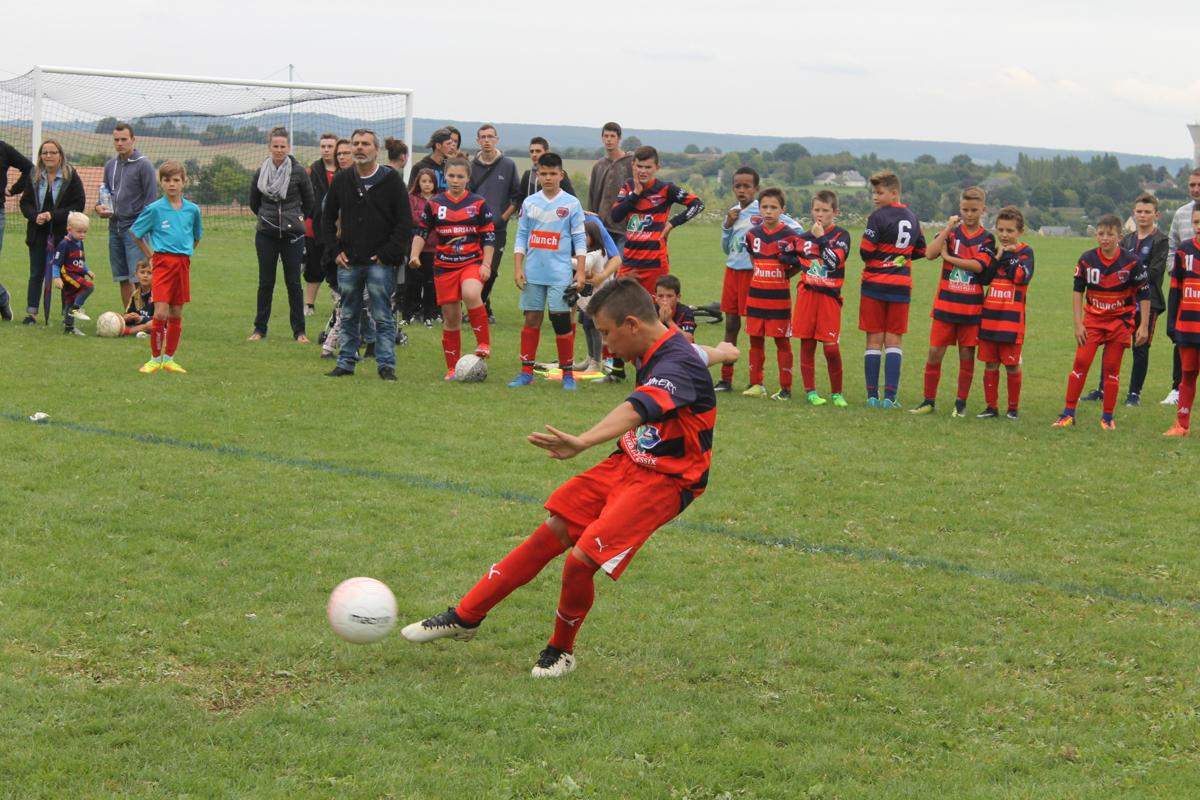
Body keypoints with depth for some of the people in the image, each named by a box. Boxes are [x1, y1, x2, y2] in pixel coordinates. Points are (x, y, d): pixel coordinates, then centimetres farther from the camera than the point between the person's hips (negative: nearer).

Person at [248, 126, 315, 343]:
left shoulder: (298, 172, -4)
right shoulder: (261, 172, 2)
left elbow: (309, 202, 8)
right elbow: (253, 202, 17)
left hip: (292, 235, -2)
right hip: (266, 235, 2)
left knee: (293, 282, 0)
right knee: (265, 282, 5)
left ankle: (299, 331, 6)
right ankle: (260, 328, 14)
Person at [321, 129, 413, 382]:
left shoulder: (391, 180, -3)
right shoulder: (341, 180, 9)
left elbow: (405, 222, -4)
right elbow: (328, 218, 18)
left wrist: (388, 254, -10)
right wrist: (335, 250, 6)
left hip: (380, 263, -4)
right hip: (348, 262, 4)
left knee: (383, 316, -3)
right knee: (349, 316, 10)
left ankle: (386, 365, 2)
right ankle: (346, 362, 18)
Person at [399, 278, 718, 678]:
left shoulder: (678, 364, -26)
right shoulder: (651, 354, 4)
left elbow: (638, 409, -45)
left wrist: (583, 442, -61)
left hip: (663, 481, -9)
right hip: (628, 462, 9)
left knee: (580, 561, -17)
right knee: (550, 535, 4)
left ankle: (560, 651, 10)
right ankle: (465, 617, 14)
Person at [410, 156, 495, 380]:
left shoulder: (478, 203, 2)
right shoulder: (435, 204, 6)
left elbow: (489, 237, 2)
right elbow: (421, 232, 13)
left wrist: (486, 264, -7)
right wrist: (415, 255, -2)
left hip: (472, 263, -2)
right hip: (444, 266, 2)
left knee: (471, 294, -34)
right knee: (450, 318, 4)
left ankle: (484, 343, -20)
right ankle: (452, 368, 16)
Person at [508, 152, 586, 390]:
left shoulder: (571, 204, 0)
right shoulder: (529, 203, 8)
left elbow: (580, 239, 0)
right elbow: (521, 237, 10)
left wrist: (580, 271, -5)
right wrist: (517, 268, 2)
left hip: (560, 274, -3)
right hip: (533, 273, 3)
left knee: (562, 320, -5)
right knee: (531, 319, 5)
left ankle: (567, 373, 5)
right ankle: (526, 372, 11)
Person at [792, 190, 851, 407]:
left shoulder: (841, 236, -2)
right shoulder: (805, 237, 10)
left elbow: (834, 261, -18)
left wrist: (821, 238, -16)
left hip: (829, 296, -4)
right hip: (807, 295, 4)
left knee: (831, 346, -6)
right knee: (807, 344, 4)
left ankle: (836, 393, 7)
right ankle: (810, 391, 12)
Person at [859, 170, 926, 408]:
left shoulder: (878, 217, -11)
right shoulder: (912, 218, 9)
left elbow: (866, 251, -15)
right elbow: (921, 251, 17)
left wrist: (869, 260, 6)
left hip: (874, 283, -4)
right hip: (902, 285, 4)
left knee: (874, 341, 3)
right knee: (894, 341, 6)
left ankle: (872, 396, 2)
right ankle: (890, 396, -3)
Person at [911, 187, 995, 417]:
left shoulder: (987, 238, 2)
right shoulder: (950, 232, 5)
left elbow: (978, 265, -16)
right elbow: (930, 253, -12)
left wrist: (948, 257, -11)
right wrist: (948, 229, -14)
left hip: (971, 307, -1)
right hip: (945, 304, 1)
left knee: (967, 355, 5)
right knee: (935, 352, 0)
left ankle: (961, 403, 15)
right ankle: (929, 401, 10)